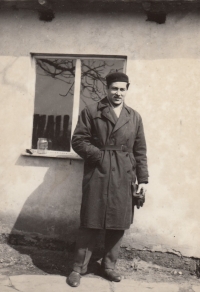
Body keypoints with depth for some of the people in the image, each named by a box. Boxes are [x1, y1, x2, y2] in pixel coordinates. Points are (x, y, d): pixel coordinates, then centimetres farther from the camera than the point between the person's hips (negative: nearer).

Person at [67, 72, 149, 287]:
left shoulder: (135, 117, 13)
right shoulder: (91, 111, 3)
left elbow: (140, 150, 11)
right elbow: (78, 140, -1)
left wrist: (143, 178, 6)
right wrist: (99, 156, -12)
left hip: (124, 177, 3)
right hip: (97, 174, -3)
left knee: (118, 224, 8)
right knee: (91, 223, 0)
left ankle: (109, 265, 25)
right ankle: (79, 267, 15)